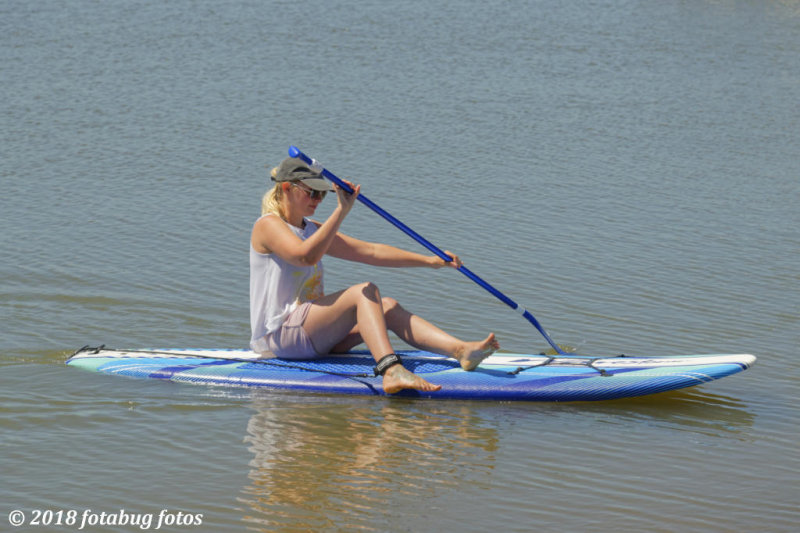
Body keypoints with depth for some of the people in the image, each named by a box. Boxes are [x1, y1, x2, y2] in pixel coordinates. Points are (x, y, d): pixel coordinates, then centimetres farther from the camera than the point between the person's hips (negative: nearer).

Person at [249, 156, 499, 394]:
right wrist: (341, 210, -29)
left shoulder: (312, 230, 20)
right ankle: (391, 371, -46)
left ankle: (461, 350, -28)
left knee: (387, 307, -8)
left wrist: (429, 260, 5)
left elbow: (370, 251, 14)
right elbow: (306, 256, -28)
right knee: (365, 292, -24)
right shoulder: (268, 225, -7)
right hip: (279, 335, -9)